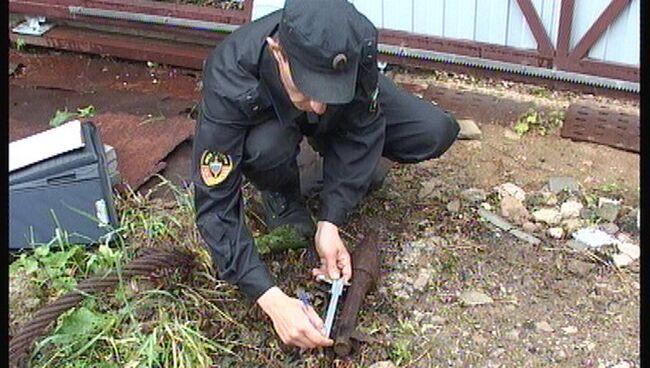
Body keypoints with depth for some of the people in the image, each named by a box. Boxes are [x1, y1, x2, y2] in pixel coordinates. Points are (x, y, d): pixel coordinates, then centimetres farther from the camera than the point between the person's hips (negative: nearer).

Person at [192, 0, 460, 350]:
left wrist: (329, 222, -30)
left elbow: (364, 127, -22)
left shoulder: (358, 44, -37)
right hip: (268, 120, -2)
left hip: (342, 120, 2)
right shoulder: (229, 83, -42)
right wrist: (272, 300, -45)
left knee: (437, 133, -16)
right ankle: (281, 194, -2)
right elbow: (215, 205, -39)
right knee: (266, 148, -38)